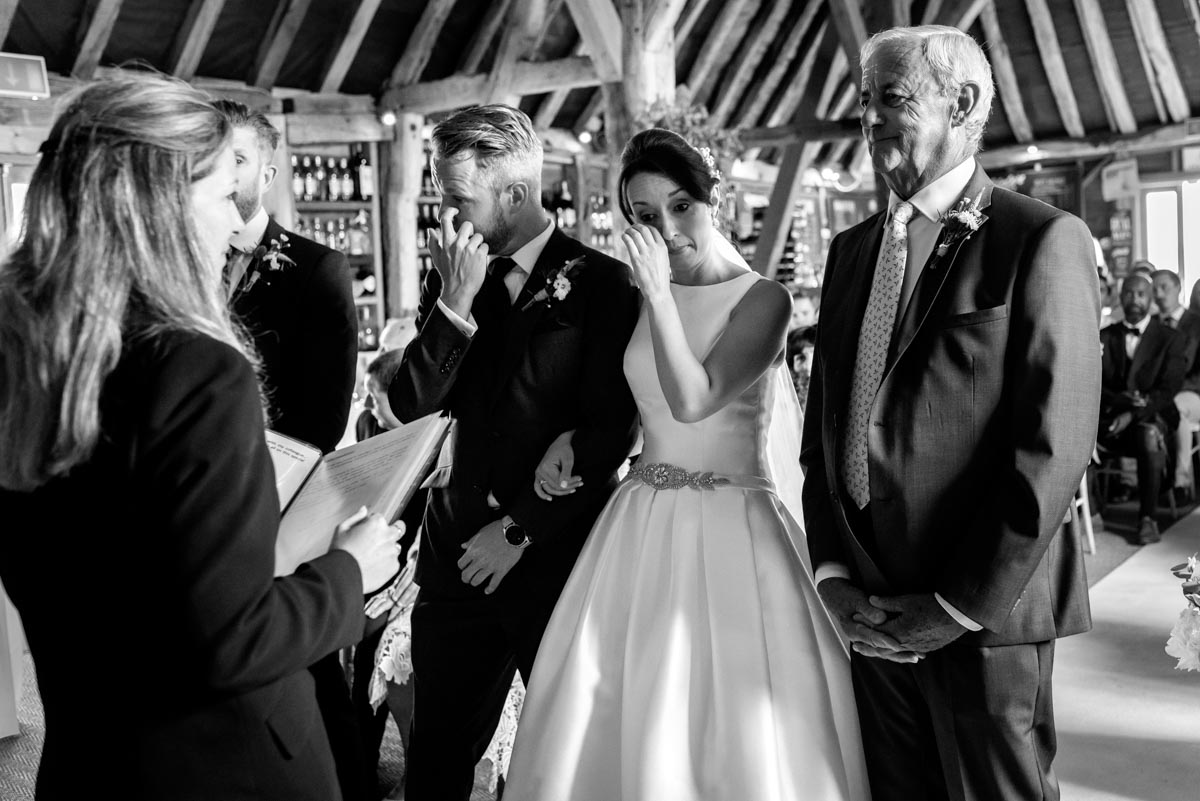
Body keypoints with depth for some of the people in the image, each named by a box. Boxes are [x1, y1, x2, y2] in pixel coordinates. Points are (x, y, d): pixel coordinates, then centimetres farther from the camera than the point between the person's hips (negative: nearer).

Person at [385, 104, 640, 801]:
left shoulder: (601, 282, -7)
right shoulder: (449, 278, 7)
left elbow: (611, 434, -11)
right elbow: (409, 405, -1)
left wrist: (520, 528, -9)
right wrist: (455, 304, -12)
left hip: (557, 555, -3)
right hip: (457, 555, 4)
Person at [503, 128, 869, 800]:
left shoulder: (763, 298, -7)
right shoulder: (645, 299, 8)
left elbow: (693, 400, -20)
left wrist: (659, 292, -21)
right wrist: (572, 442, -1)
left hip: (731, 529, -5)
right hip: (643, 527, 5)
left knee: (741, 735, 2)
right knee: (613, 721, 11)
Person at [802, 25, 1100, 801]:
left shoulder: (1043, 240, -8)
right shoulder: (852, 249, 10)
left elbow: (1055, 445, -14)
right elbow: (825, 425, 10)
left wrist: (959, 605, -14)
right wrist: (833, 572, 0)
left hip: (986, 616, -5)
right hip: (873, 612, 5)